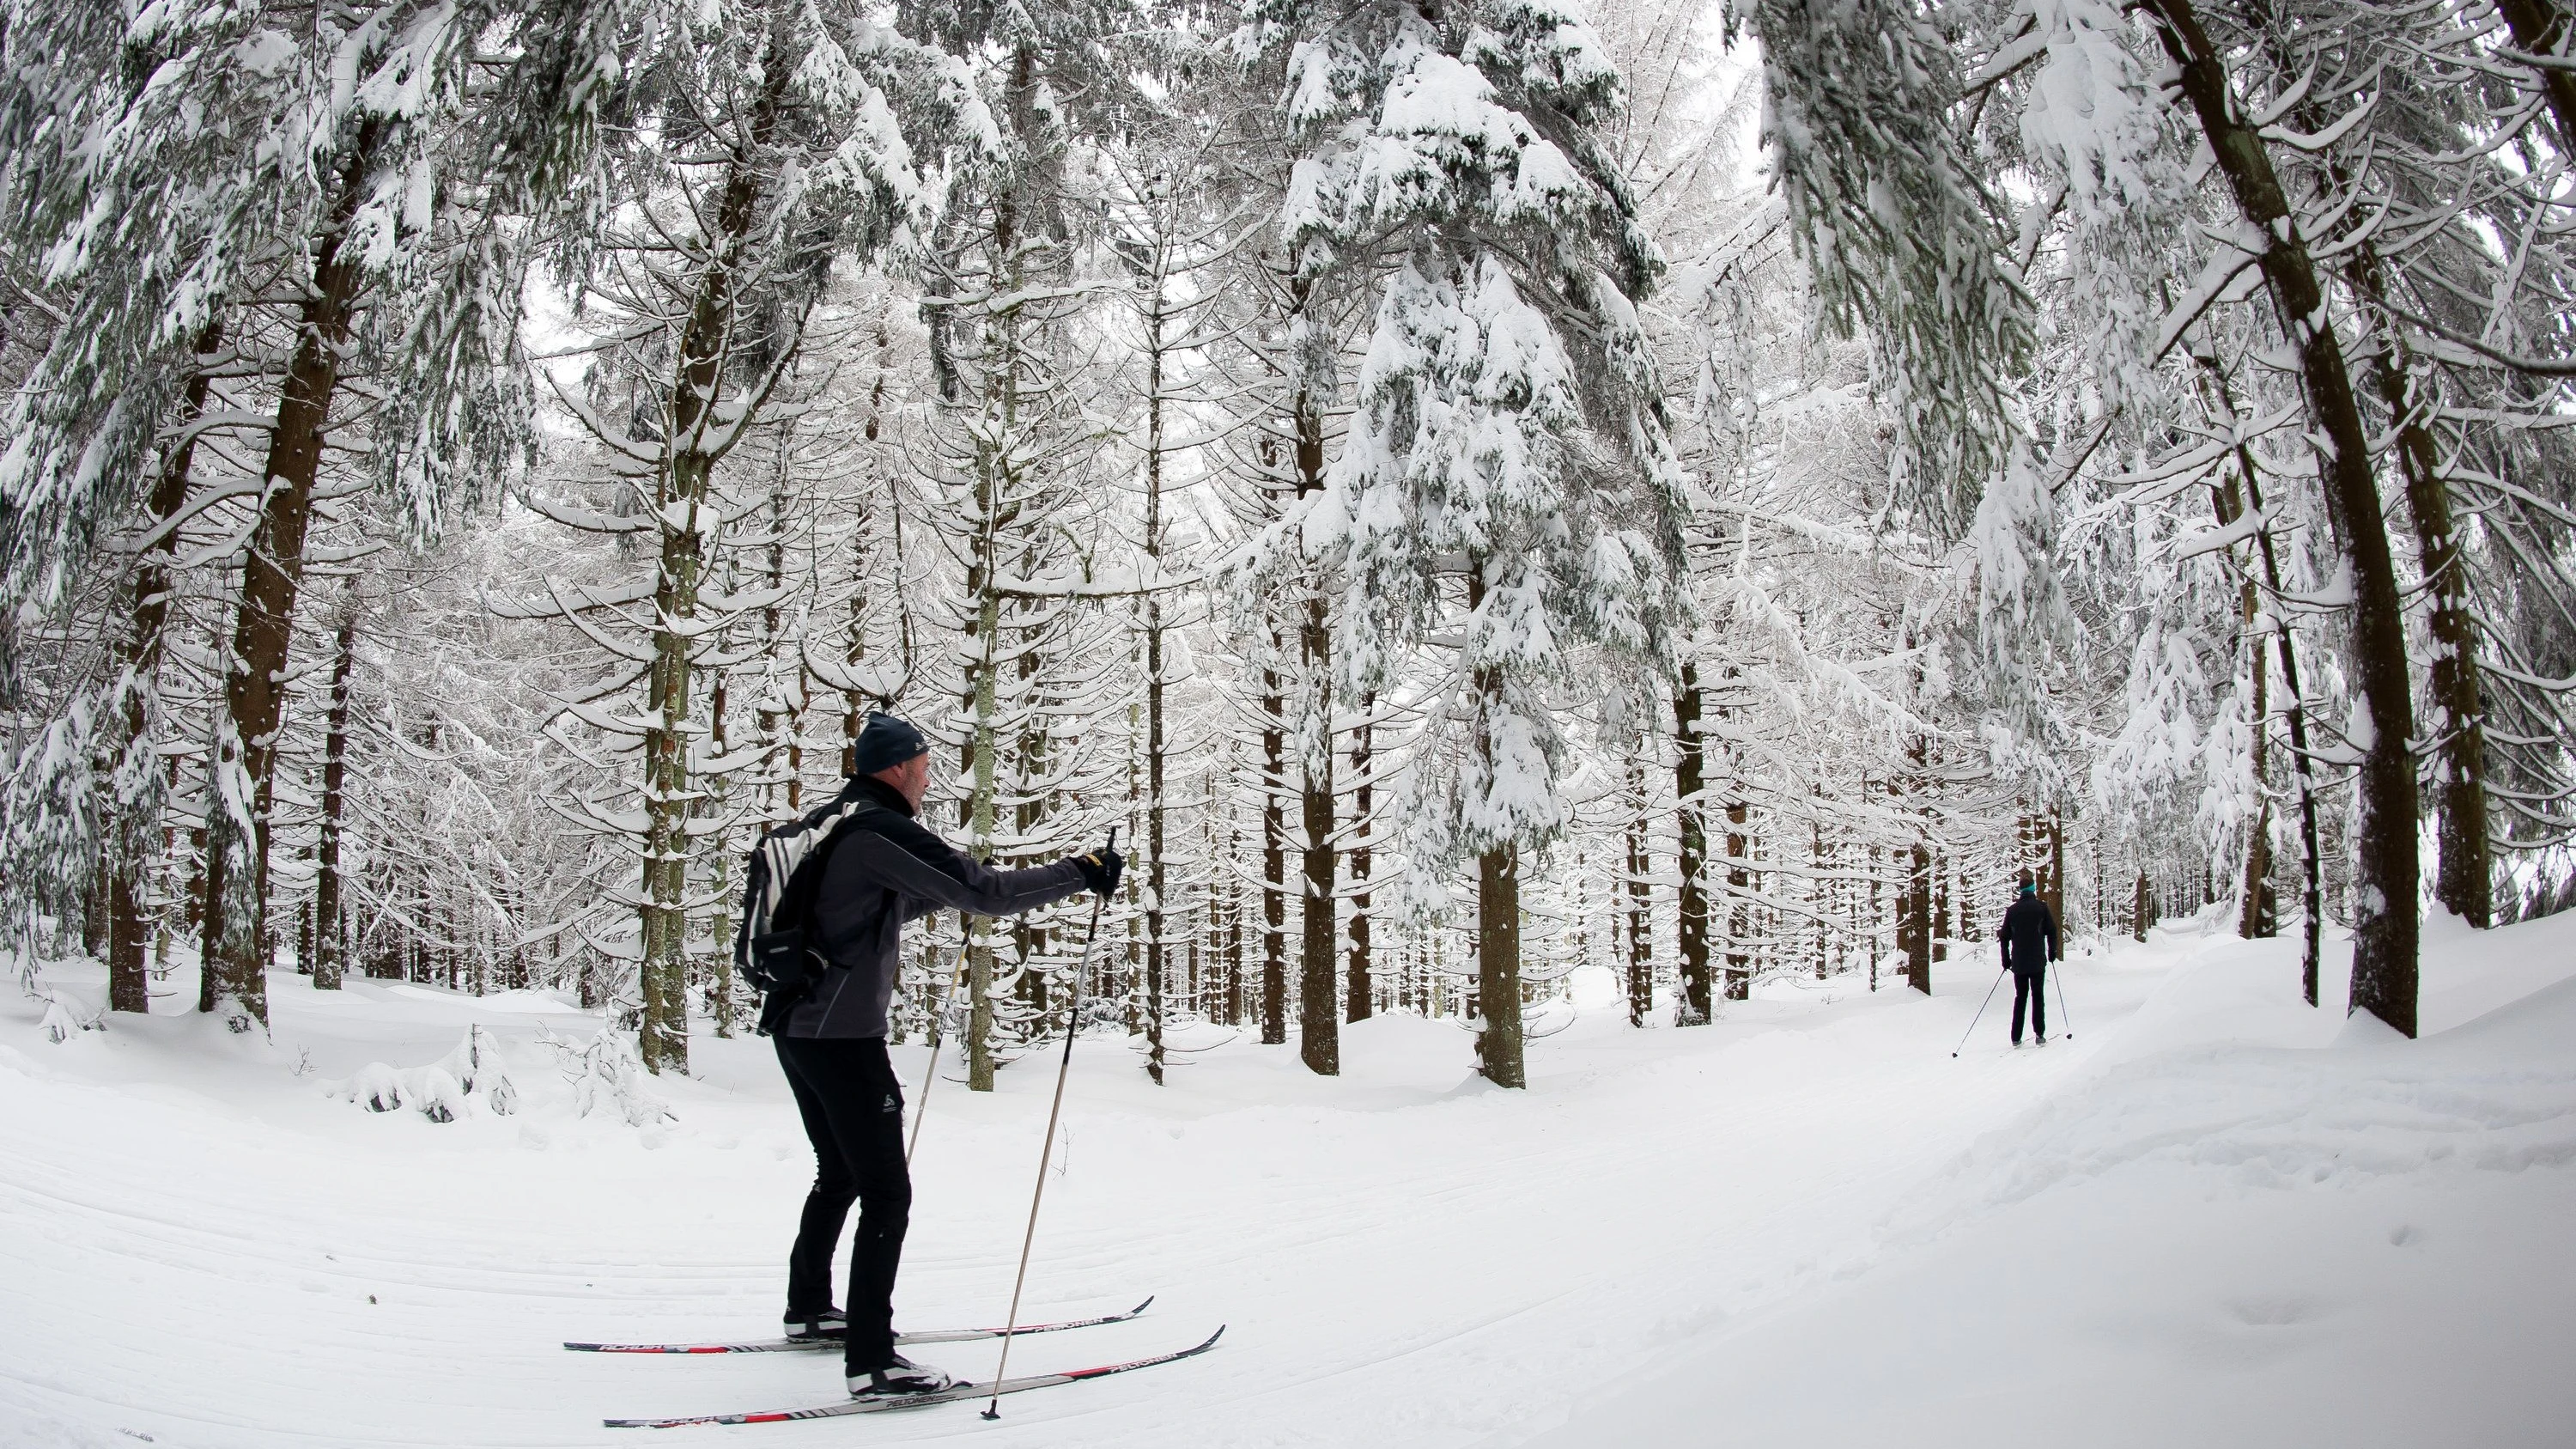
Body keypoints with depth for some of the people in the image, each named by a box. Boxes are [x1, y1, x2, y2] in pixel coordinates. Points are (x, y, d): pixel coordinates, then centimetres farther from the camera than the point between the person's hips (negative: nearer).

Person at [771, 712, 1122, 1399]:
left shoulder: (831, 829, 13)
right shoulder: (883, 832, -16)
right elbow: (988, 892, -21)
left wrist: (942, 893, 38)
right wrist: (1080, 872, -12)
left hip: (796, 1030, 10)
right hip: (845, 1038, -10)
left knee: (840, 1176, 24)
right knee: (887, 1192, -5)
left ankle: (808, 1309, 37)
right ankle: (872, 1360, -5)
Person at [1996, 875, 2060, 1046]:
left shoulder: (2012, 910, 5)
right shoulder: (2041, 907, -3)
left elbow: (2004, 936, 6)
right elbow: (2051, 931, -3)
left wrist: (2006, 959, 14)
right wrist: (2052, 952, 10)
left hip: (2018, 962, 2)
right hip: (2038, 961, -2)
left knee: (2020, 997, 8)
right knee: (2037, 996, 4)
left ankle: (2016, 1037, 3)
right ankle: (2040, 1034, -3)